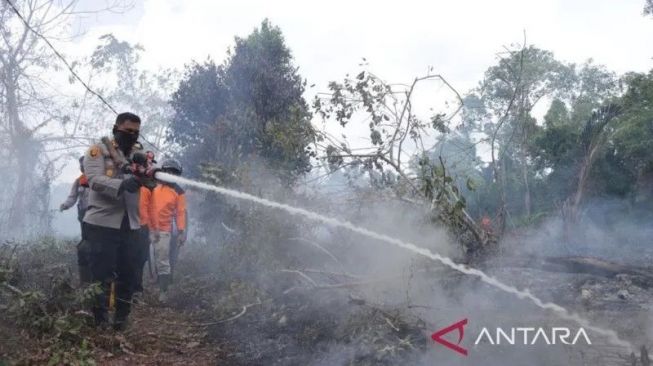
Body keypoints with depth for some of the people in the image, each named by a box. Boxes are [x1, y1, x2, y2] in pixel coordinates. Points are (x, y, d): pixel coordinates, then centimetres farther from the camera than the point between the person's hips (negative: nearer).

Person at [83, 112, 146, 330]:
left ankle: (121, 319, 22)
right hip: (103, 224, -5)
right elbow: (95, 180, -18)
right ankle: (99, 320, 9)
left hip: (130, 225, 6)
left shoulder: (138, 155, 14)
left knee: (127, 274, 10)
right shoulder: (98, 151, -3)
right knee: (102, 274, -1)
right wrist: (122, 185, -35)